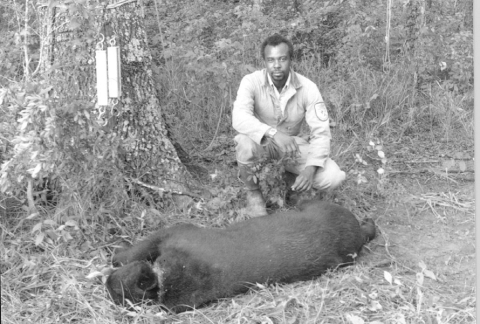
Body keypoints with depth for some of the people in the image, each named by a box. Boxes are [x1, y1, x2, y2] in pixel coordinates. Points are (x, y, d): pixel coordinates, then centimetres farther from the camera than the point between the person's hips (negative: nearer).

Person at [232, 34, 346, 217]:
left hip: (292, 144, 2)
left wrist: (310, 169, -32)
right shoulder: (252, 82, -21)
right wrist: (273, 133, -52)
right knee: (245, 143, -39)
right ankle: (253, 192, -7)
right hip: (262, 143, -1)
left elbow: (321, 132, -18)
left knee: (332, 177, -20)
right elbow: (239, 118, -37)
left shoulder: (308, 88, -17)